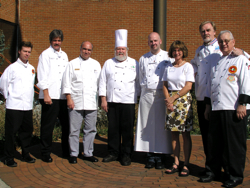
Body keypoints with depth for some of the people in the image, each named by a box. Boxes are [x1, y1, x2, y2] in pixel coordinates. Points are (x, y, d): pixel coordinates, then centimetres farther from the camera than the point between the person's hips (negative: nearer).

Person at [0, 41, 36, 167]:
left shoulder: (32, 68, 13)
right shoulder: (12, 67, -4)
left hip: (28, 106, 5)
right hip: (14, 106, -5)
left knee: (27, 131, 11)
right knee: (11, 132, 0)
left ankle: (26, 154, 25)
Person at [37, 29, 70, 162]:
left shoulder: (64, 55, 18)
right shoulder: (45, 55, 2)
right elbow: (42, 77, -5)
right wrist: (46, 94, -12)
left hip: (63, 96, 5)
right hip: (50, 96, -5)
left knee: (66, 124, 8)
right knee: (47, 126, 1)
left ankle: (66, 151, 21)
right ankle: (45, 154, 13)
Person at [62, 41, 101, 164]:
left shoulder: (96, 64, 13)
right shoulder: (73, 64, 5)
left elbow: (100, 83, 13)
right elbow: (67, 82, 0)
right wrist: (69, 98, -8)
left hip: (92, 102, 3)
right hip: (75, 102, -3)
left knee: (90, 129, 7)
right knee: (74, 129, 0)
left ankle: (88, 153, 18)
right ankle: (73, 154, 12)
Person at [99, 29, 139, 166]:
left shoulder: (134, 64, 9)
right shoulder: (108, 63, 12)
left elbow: (138, 83, 9)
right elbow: (103, 82, 8)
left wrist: (139, 98, 1)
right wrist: (103, 99, 1)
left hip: (128, 102, -1)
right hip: (112, 101, 2)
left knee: (127, 129, 0)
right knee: (113, 128, 5)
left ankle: (126, 155, 11)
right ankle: (113, 153, 18)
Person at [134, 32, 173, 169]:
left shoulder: (168, 57, 5)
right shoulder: (143, 59, 15)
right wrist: (144, 88, 10)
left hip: (162, 95, -2)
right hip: (147, 95, 3)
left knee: (161, 126, -2)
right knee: (147, 126, 1)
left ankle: (159, 156, 6)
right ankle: (150, 156, 8)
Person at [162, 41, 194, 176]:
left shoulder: (188, 66, -1)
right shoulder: (168, 67, 13)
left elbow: (188, 86, -9)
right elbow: (165, 85, 10)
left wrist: (174, 98, -12)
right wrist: (168, 100, -6)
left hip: (183, 100, -4)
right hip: (170, 101, 4)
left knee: (185, 134, -2)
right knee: (173, 133, 5)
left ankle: (186, 165, 4)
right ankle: (176, 163, 12)